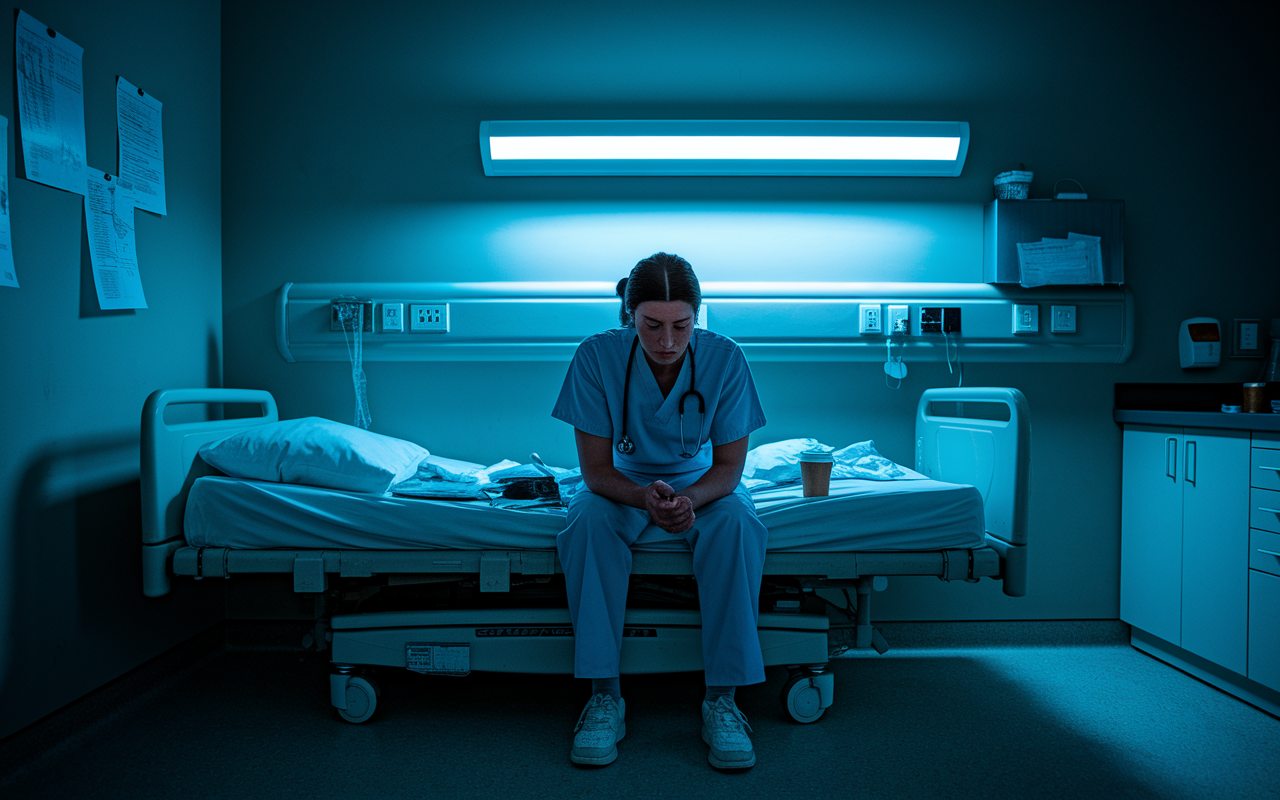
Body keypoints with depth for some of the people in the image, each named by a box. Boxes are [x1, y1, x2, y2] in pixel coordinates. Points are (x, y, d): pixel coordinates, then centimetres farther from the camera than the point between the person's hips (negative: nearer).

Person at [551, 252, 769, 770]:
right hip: (624, 483, 0)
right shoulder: (598, 356, -22)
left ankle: (721, 698, -23)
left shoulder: (724, 357, -20)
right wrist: (646, 497, -40)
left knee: (736, 521, -31)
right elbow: (596, 471, -19)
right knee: (588, 518, -32)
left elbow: (728, 467, -15)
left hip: (701, 482, 1)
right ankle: (604, 695, -24)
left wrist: (689, 500, -37)